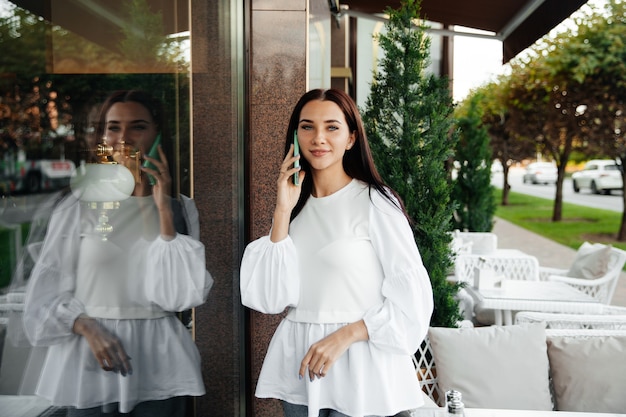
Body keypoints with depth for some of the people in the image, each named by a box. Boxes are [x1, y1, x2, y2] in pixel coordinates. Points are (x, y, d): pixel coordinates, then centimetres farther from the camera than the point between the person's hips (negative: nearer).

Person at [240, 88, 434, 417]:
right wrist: (283, 211, -10)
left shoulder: (374, 202, -8)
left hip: (358, 368, -4)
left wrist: (345, 335, -18)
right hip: (297, 366, 4)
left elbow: (412, 298, -10)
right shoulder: (295, 206, 5)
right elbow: (271, 298, -6)